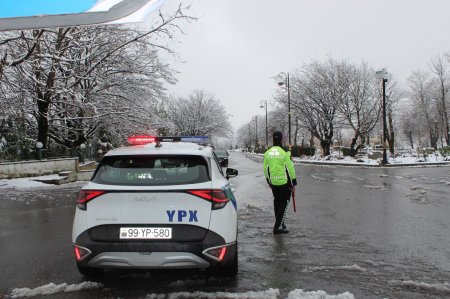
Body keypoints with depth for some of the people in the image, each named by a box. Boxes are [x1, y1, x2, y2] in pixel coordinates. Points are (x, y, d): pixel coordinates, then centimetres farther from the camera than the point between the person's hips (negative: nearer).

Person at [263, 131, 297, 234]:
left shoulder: (267, 153, 3)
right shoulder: (285, 152, -14)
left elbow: (266, 169, 9)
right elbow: (290, 168, -12)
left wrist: (268, 181, 20)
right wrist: (293, 182, -4)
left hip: (273, 182, 5)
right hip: (284, 182, -5)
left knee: (277, 201, 19)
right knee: (284, 202, 2)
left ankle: (279, 223, 30)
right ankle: (278, 227, -2)